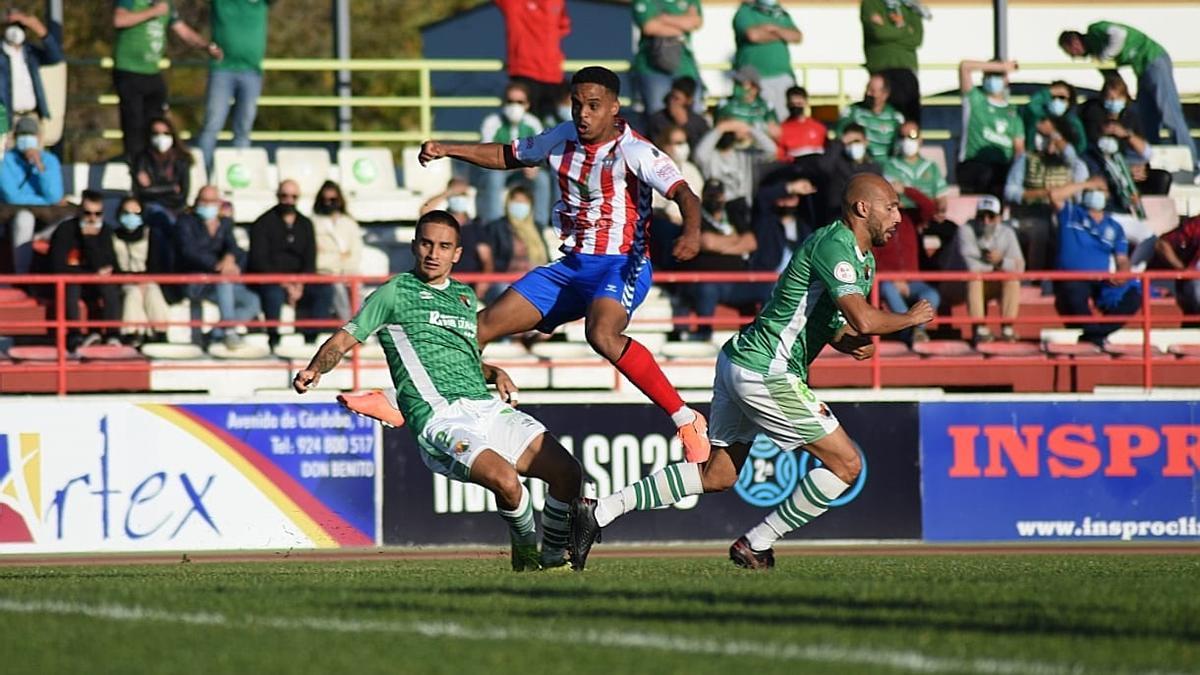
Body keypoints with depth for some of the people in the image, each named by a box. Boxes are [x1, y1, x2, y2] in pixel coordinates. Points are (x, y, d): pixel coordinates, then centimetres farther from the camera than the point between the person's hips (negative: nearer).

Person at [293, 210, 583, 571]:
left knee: (568, 473, -10)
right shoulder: (395, 293, 7)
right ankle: (526, 547, -2)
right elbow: (344, 340, 5)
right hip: (440, 418, -7)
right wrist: (314, 370, -14)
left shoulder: (466, 296, 25)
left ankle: (553, 555, 14)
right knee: (505, 479, -32)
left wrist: (495, 374, 16)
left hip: (489, 407, 7)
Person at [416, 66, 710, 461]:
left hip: (620, 266, -7)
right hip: (571, 265, 7)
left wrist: (691, 230, -48)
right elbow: (508, 156, 23)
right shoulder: (564, 139, 6)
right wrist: (446, 151, 13)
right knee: (483, 326, 4)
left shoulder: (632, 151, -15)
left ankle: (687, 422, -31)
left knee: (602, 335, -37)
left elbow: (684, 194, -26)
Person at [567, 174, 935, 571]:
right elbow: (863, 318, -27)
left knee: (717, 475, 12)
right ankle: (756, 546, 2)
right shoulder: (833, 246, -17)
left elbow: (836, 326, 24)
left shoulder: (864, 260, 17)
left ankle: (599, 511, 8)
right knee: (846, 466, -4)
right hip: (766, 372, -10)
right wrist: (909, 319, -9)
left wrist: (856, 343, 1)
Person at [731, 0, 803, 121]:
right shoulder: (745, 12, 1)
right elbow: (754, 35, -17)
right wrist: (780, 36, 0)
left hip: (782, 76, 5)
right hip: (755, 78, -5)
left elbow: (797, 37, 7)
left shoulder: (781, 14, 19)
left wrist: (776, 29, -11)